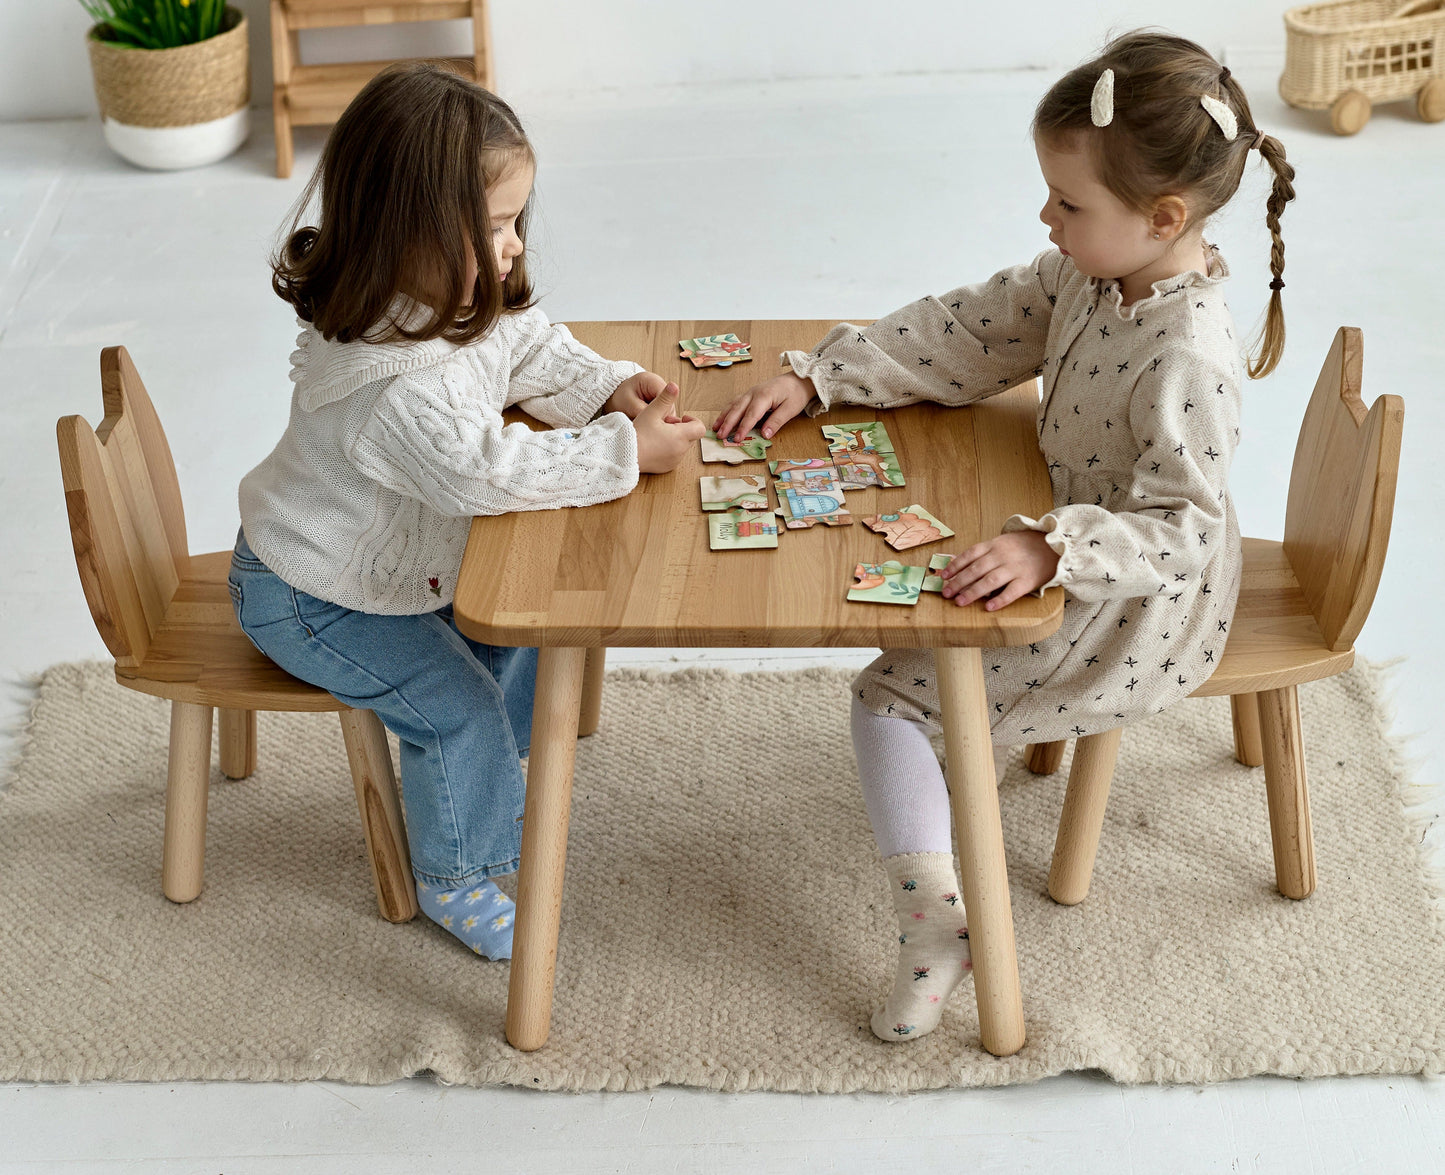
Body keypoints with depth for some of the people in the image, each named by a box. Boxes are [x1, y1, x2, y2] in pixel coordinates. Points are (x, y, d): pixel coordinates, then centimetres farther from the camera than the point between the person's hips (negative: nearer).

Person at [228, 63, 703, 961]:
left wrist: (612, 388, -14)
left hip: (400, 560, 9)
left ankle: (483, 785, 34)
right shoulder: (395, 389, -41)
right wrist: (626, 450, -35)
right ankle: (454, 882, 10)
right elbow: (496, 470, -42)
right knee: (457, 705, -13)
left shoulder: (466, 305, -10)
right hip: (313, 600, -9)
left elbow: (533, 351, 4)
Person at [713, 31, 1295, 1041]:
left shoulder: (1188, 359, -32)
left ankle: (938, 915, -1)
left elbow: (1182, 528, -33)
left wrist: (1053, 550, -46)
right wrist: (818, 377, -5)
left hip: (1146, 607, -9)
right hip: (1078, 542, 10)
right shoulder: (1085, 276, -5)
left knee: (890, 691, -8)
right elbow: (961, 334, 1)